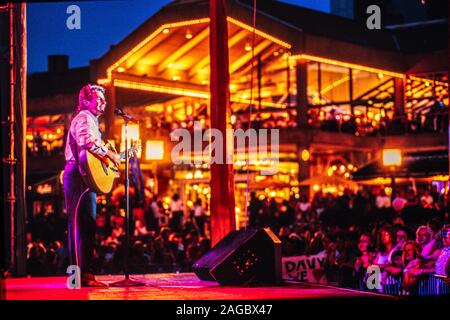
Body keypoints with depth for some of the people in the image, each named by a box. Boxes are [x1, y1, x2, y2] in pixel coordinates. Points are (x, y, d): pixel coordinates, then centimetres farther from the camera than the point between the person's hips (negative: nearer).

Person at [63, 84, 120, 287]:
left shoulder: (91, 120, 26)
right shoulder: (83, 118, -6)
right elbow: (87, 140, -27)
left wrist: (115, 156, 22)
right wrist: (109, 154, -20)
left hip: (87, 178, 11)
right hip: (79, 177, -11)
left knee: (88, 226, 10)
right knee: (81, 225, -12)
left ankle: (86, 273, 14)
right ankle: (80, 275, -14)